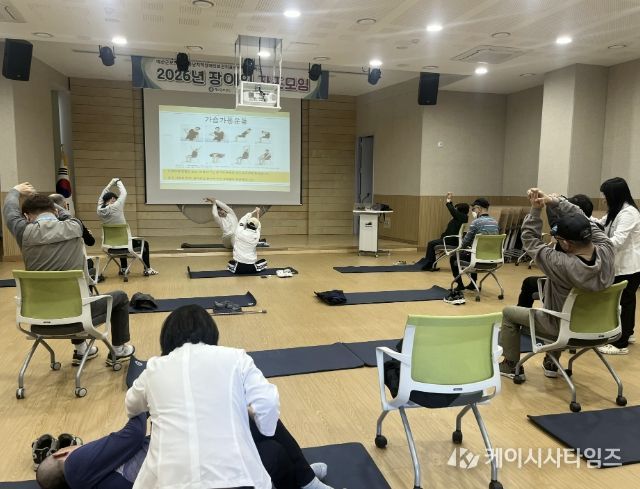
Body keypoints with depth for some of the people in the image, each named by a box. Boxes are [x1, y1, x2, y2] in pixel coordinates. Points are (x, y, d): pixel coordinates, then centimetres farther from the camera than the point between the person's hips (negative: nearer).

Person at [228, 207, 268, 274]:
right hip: (251, 267, 0)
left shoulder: (240, 232, -11)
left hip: (239, 266, 0)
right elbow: (258, 226, 14)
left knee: (231, 262, 32)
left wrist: (253, 212, 19)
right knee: (263, 261, 25)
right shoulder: (257, 236, -7)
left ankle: (234, 268, 10)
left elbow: (242, 221, 8)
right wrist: (257, 214, 27)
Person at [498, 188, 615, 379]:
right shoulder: (607, 250, -23)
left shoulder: (561, 264, -38)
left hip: (563, 327, -6)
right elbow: (583, 222, -10)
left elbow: (530, 239, -25)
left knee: (509, 312, 13)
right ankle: (551, 363, 42)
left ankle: (512, 366, 27)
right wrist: (555, 202, -18)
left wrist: (535, 209, -21)